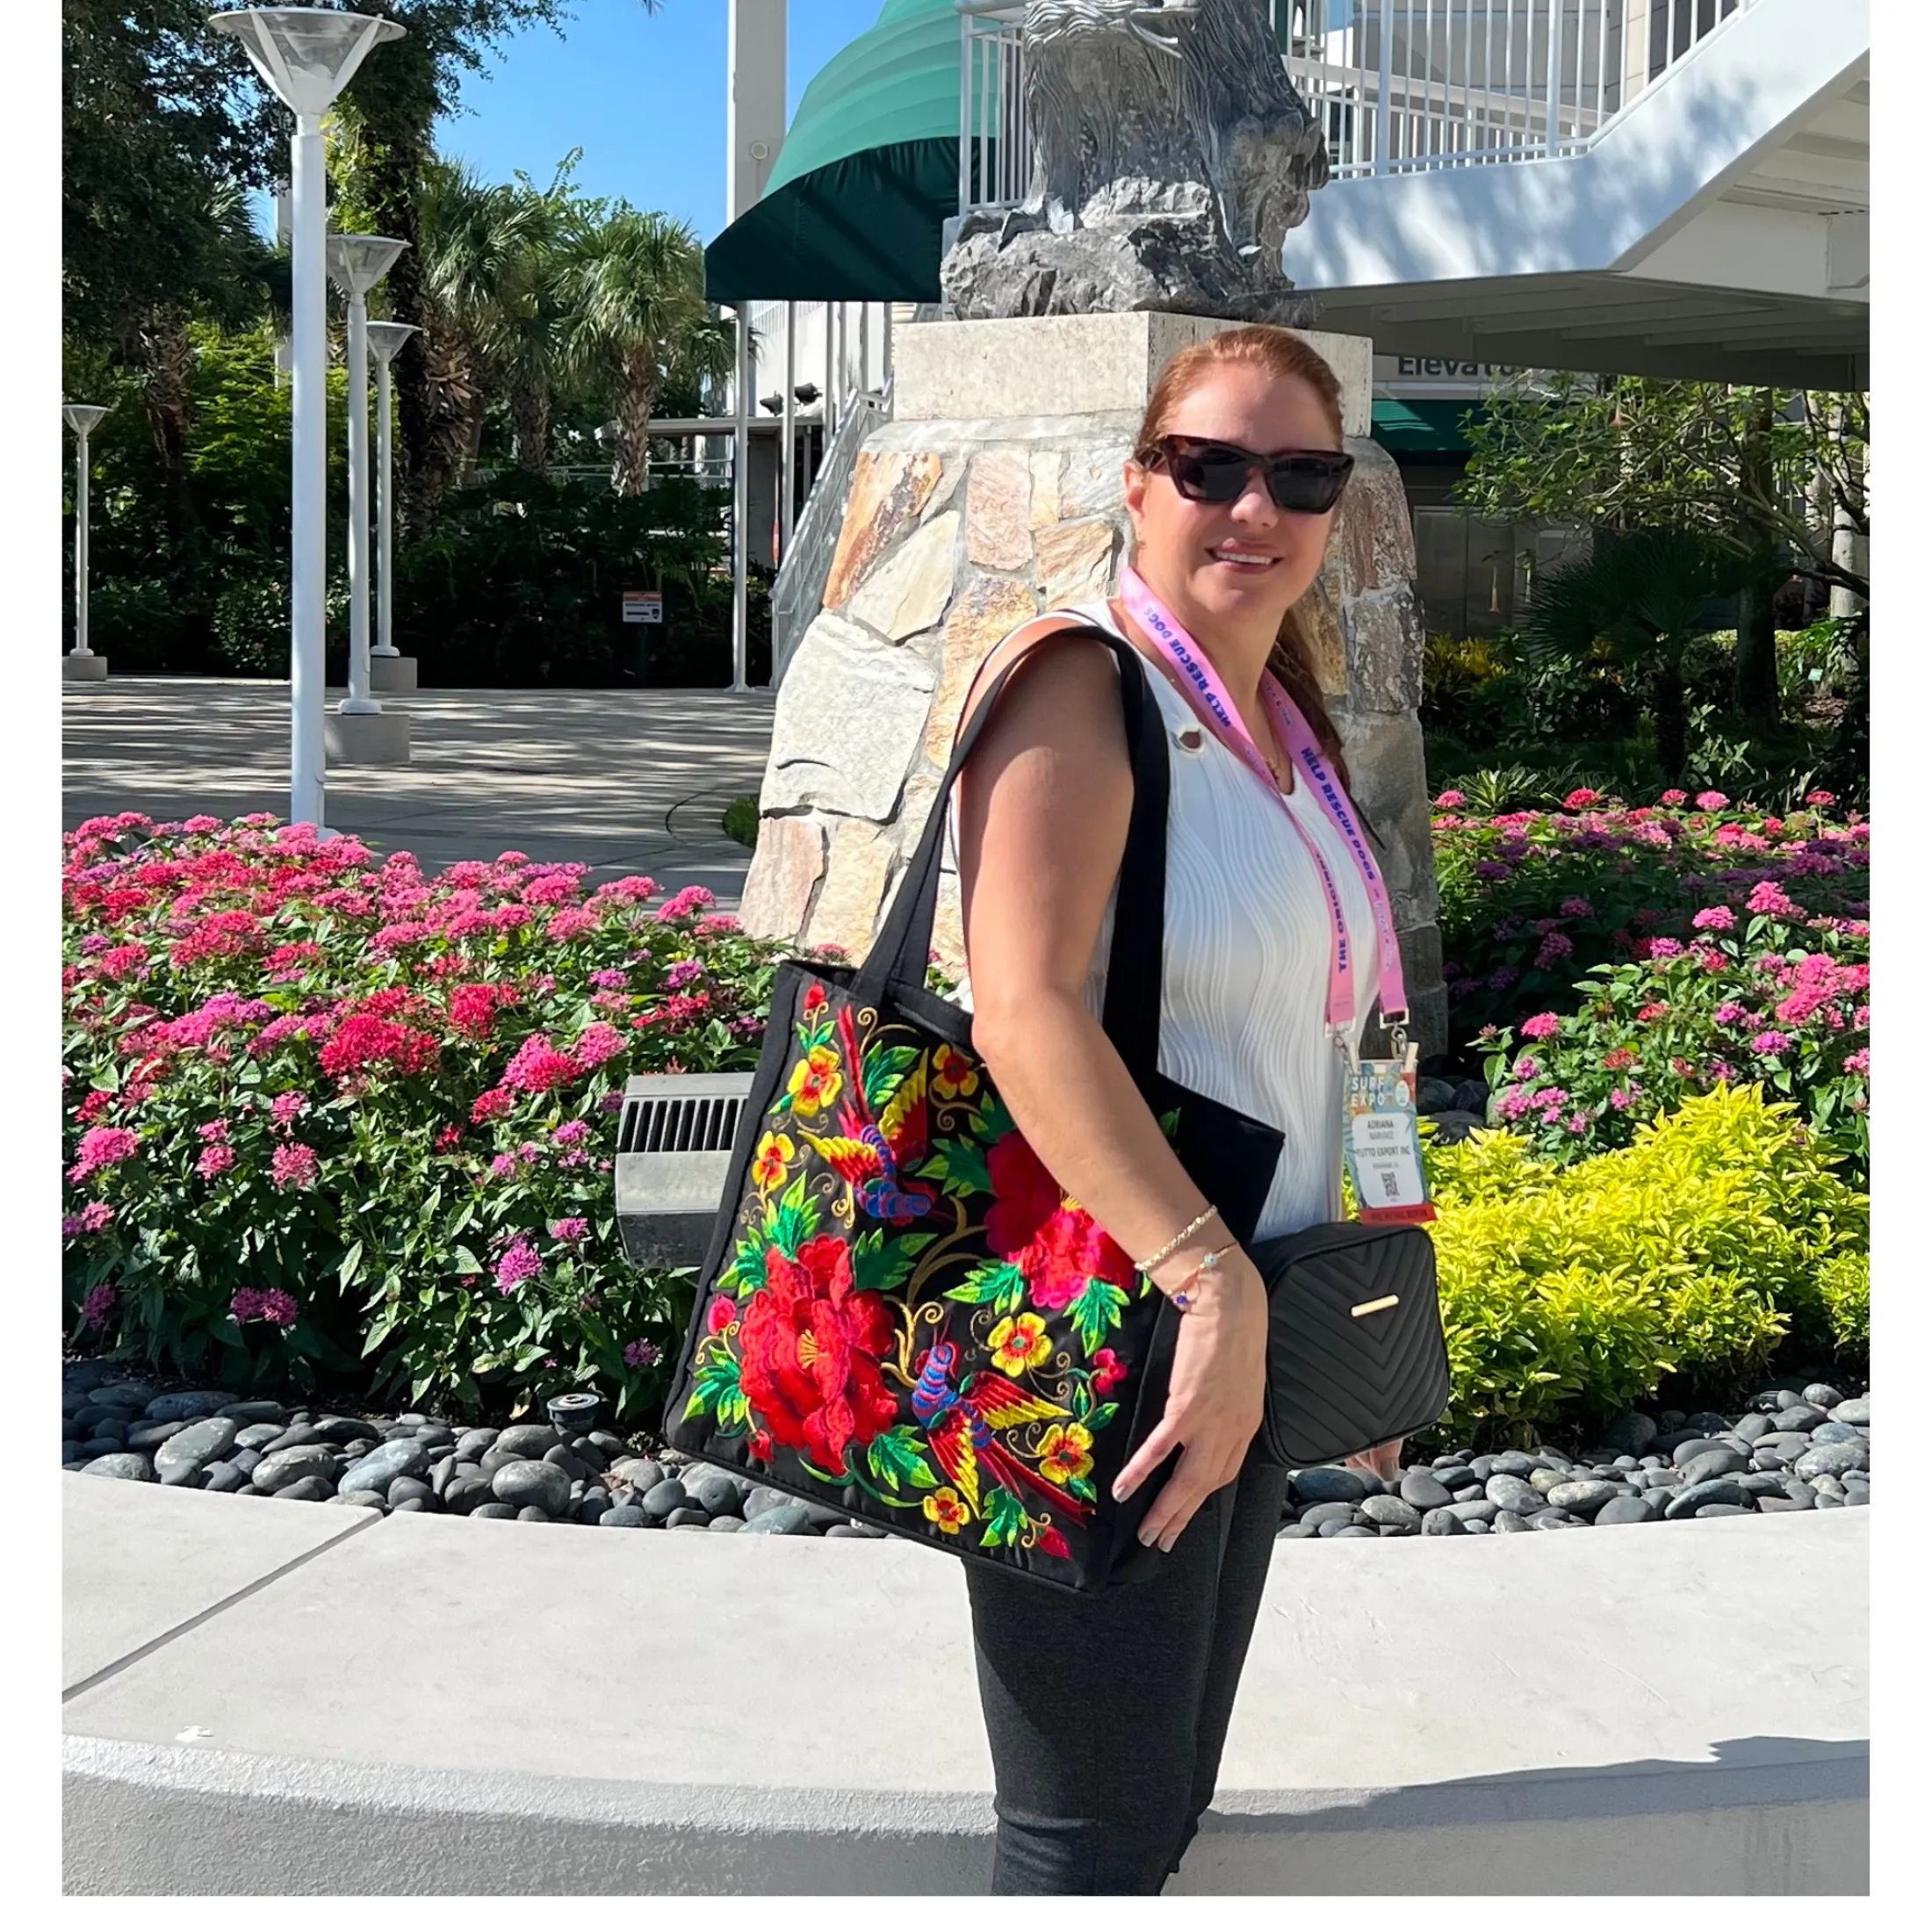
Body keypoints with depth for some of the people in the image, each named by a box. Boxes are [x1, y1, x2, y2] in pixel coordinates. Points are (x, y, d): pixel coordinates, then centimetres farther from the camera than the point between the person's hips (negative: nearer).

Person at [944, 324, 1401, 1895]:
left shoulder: (1292, 728, 14)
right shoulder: (1084, 685, -12)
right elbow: (1026, 1015, -25)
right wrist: (1218, 1285, -29)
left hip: (1246, 1339, 9)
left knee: (1169, 1796, 19)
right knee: (1096, 1829, 1)